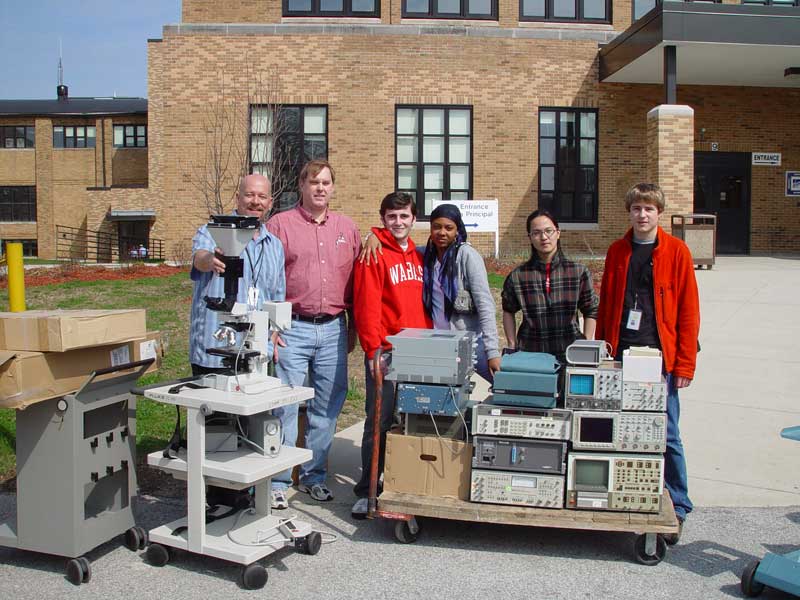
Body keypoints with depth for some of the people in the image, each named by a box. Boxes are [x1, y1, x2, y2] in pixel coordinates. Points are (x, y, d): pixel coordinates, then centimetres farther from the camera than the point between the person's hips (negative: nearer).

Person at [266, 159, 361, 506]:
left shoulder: (347, 228, 13)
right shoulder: (280, 224, 2)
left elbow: (355, 282, 14)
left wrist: (352, 328, 11)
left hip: (333, 329, 4)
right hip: (293, 328, -4)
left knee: (328, 406, 9)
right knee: (286, 405, -3)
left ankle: (314, 476, 23)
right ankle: (278, 480, 9)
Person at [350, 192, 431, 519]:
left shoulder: (418, 257, 16)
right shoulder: (374, 254, -5)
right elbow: (367, 306, -12)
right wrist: (373, 350, -18)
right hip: (386, 353, -6)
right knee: (380, 421, -2)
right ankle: (367, 491, 9)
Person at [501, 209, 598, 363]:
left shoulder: (578, 272, 1)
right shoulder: (518, 276, 0)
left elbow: (590, 311, 9)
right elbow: (508, 311, 15)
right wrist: (512, 345, 8)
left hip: (570, 353, 0)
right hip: (530, 353, 0)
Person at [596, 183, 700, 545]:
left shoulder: (676, 251, 0)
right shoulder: (617, 251, 10)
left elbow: (689, 310, -2)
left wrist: (685, 364, -6)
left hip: (659, 357, -3)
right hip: (620, 355, 3)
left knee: (666, 435, 1)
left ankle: (677, 509, 14)